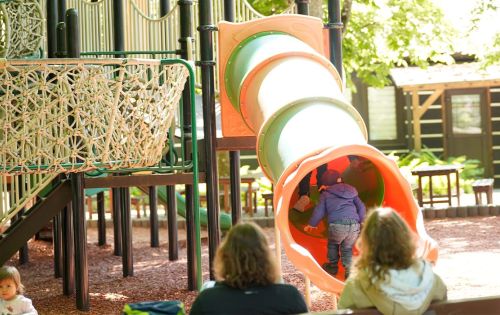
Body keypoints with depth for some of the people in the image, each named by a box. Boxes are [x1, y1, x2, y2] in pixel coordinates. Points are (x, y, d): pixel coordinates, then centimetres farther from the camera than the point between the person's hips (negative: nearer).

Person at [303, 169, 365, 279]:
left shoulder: (326, 194, 16)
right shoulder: (350, 190, 24)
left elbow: (319, 211, 16)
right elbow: (361, 207, 18)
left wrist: (311, 224, 30)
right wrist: (361, 222, 26)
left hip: (337, 224, -2)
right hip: (354, 225, 2)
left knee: (333, 245, 27)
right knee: (347, 248, 20)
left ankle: (332, 267, 36)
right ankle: (349, 272, 12)